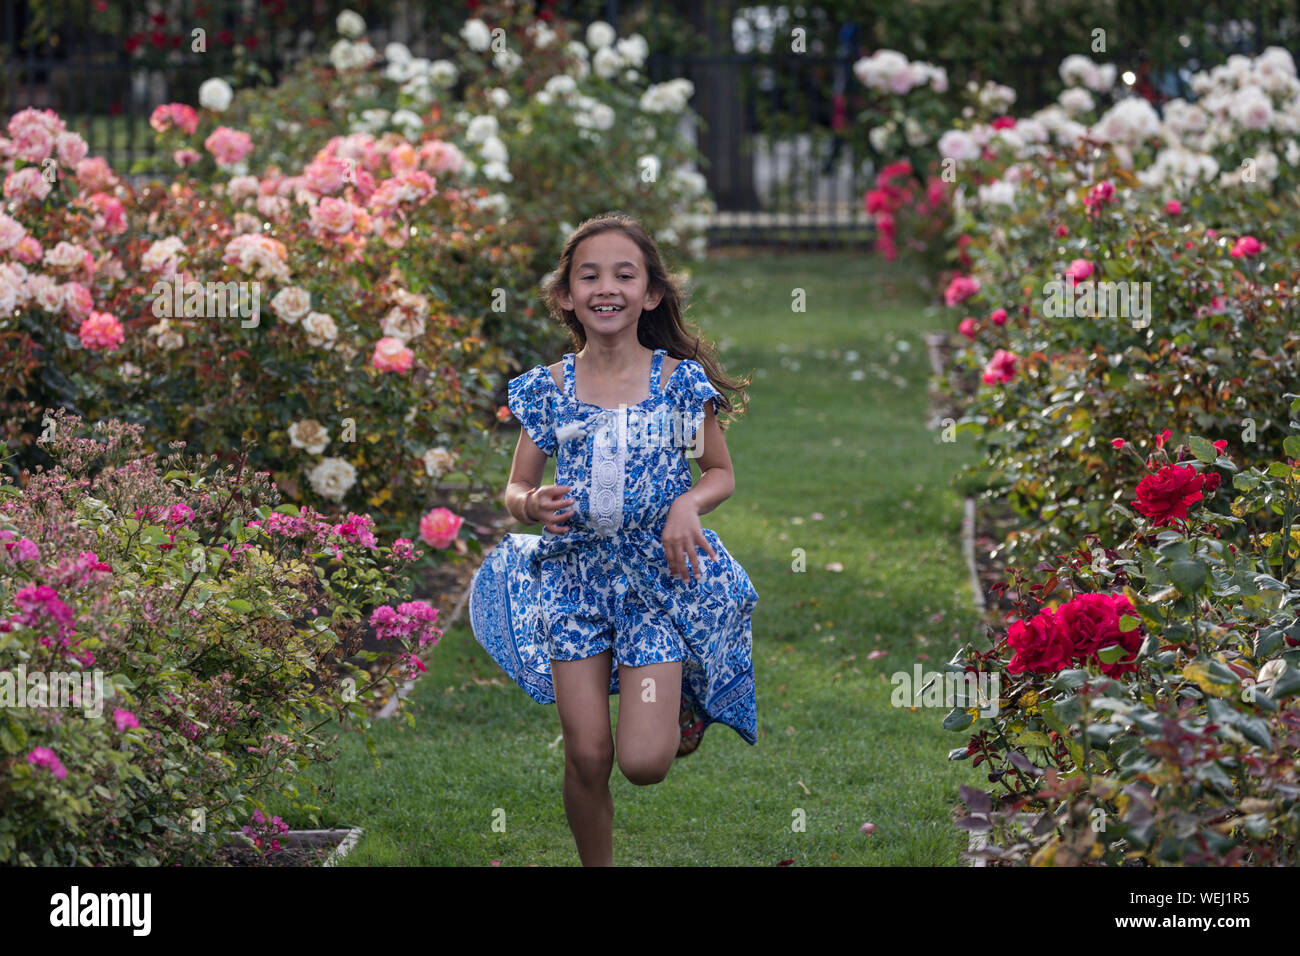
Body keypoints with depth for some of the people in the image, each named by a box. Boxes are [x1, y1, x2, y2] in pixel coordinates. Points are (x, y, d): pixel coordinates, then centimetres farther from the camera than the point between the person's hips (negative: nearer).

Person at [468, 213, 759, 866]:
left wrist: (689, 503, -14)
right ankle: (597, 865, 22)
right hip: (574, 575, 2)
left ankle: (683, 712, 25)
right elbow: (515, 489, 7)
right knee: (587, 757, -1)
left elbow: (721, 473, 7)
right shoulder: (548, 388, -1)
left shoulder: (682, 381, -4)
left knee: (643, 762, -9)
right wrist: (533, 504, -17)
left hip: (659, 572, -1)